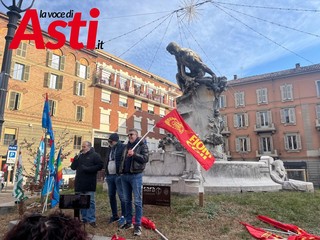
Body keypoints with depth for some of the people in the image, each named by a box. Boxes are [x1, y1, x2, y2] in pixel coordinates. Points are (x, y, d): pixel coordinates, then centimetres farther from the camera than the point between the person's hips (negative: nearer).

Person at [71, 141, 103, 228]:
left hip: (89, 184, -5)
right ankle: (84, 219, 21)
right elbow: (73, 167, 15)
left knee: (91, 202, -2)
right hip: (79, 183, 6)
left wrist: (87, 169, -15)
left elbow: (100, 165, -11)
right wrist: (76, 159, -3)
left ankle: (91, 220, 4)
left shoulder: (95, 155, 0)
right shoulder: (79, 156, 17)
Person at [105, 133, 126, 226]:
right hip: (110, 176, 9)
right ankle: (115, 215, 25)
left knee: (121, 196, -6)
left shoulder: (123, 147, -8)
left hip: (119, 175, -8)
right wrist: (106, 173, 18)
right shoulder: (111, 149, 18)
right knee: (111, 196, 13)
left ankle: (123, 216, 1)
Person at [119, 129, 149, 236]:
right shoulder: (127, 146, 17)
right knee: (127, 201, 12)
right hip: (124, 176, 6)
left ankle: (138, 225, 5)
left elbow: (146, 158, -12)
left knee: (137, 201, -2)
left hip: (135, 176, -6)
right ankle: (129, 222, 24)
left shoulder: (142, 145, 0)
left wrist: (134, 154, -22)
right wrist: (121, 171, 13)